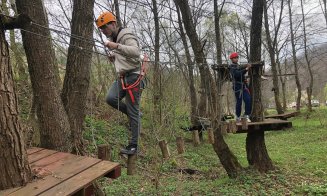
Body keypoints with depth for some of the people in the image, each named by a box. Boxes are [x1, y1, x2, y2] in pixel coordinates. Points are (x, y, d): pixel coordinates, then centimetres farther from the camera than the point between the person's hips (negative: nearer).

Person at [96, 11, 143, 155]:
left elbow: (136, 52, -30)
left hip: (132, 76, -8)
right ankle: (133, 114, 9)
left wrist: (116, 46, -37)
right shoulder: (113, 39, 17)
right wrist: (113, 58, 5)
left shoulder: (127, 36, -11)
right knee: (110, 98, -15)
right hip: (121, 77, 8)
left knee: (133, 113, -5)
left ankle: (133, 145, 5)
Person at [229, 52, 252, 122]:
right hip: (238, 87, -7)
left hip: (244, 86, 7)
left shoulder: (239, 66, 20)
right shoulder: (232, 67, -5)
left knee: (248, 100, -6)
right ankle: (238, 117, 13)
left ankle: (247, 116, 0)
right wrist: (246, 69, -26)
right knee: (239, 102, -2)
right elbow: (237, 74, -21)